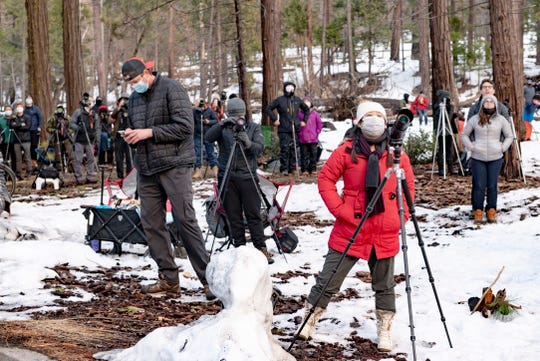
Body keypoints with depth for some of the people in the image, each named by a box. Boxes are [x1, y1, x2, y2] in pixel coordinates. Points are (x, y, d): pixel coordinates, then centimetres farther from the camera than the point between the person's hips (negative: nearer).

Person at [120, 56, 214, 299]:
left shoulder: (171, 89, -7)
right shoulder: (135, 98, 16)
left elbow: (185, 126, -15)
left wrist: (149, 132, -16)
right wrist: (131, 136, 2)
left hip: (174, 165, -7)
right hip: (146, 170, 7)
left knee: (185, 220, -11)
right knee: (151, 223, 4)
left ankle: (208, 277, -6)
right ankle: (169, 279, 12)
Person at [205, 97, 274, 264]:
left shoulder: (253, 127, 8)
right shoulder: (223, 129, 8)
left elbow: (260, 148, -6)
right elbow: (208, 138, -11)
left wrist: (248, 143, -27)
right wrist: (222, 124, -24)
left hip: (247, 176, -1)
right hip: (227, 177, 1)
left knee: (254, 214, -4)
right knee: (234, 216, 3)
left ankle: (261, 248, -1)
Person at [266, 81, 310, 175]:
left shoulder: (297, 100, 12)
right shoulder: (279, 100, 1)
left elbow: (306, 109, 26)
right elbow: (269, 108, 6)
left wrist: (304, 120, 17)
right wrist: (274, 119, 0)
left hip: (295, 129, 3)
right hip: (283, 129, -3)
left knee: (293, 149, 4)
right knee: (284, 148, -7)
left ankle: (292, 168, 11)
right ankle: (284, 168, -2)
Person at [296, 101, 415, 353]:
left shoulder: (396, 154, 4)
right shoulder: (346, 151, -4)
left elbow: (408, 185, 13)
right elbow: (325, 179, 0)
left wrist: (402, 215, 4)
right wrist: (339, 209, -7)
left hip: (385, 233, 2)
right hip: (350, 228, -2)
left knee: (384, 285, 12)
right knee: (329, 280, 2)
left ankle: (384, 330, 25)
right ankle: (309, 321, 17)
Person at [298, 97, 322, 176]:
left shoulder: (315, 113, 4)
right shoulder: (299, 113, 0)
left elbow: (320, 123, 11)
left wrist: (317, 132, 4)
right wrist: (299, 133, -2)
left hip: (313, 139, 1)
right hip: (303, 139, -1)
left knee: (313, 155, 5)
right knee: (304, 155, 4)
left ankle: (313, 169, 13)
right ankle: (304, 170, 10)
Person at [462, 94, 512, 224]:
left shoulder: (501, 120, 4)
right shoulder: (474, 120, 3)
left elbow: (509, 136, 14)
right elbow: (465, 135, 13)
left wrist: (502, 148, 2)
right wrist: (471, 147, 0)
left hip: (495, 158, 1)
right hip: (477, 158, -1)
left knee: (492, 186, 4)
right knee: (479, 186, -2)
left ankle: (491, 211, 15)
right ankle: (478, 212, 9)